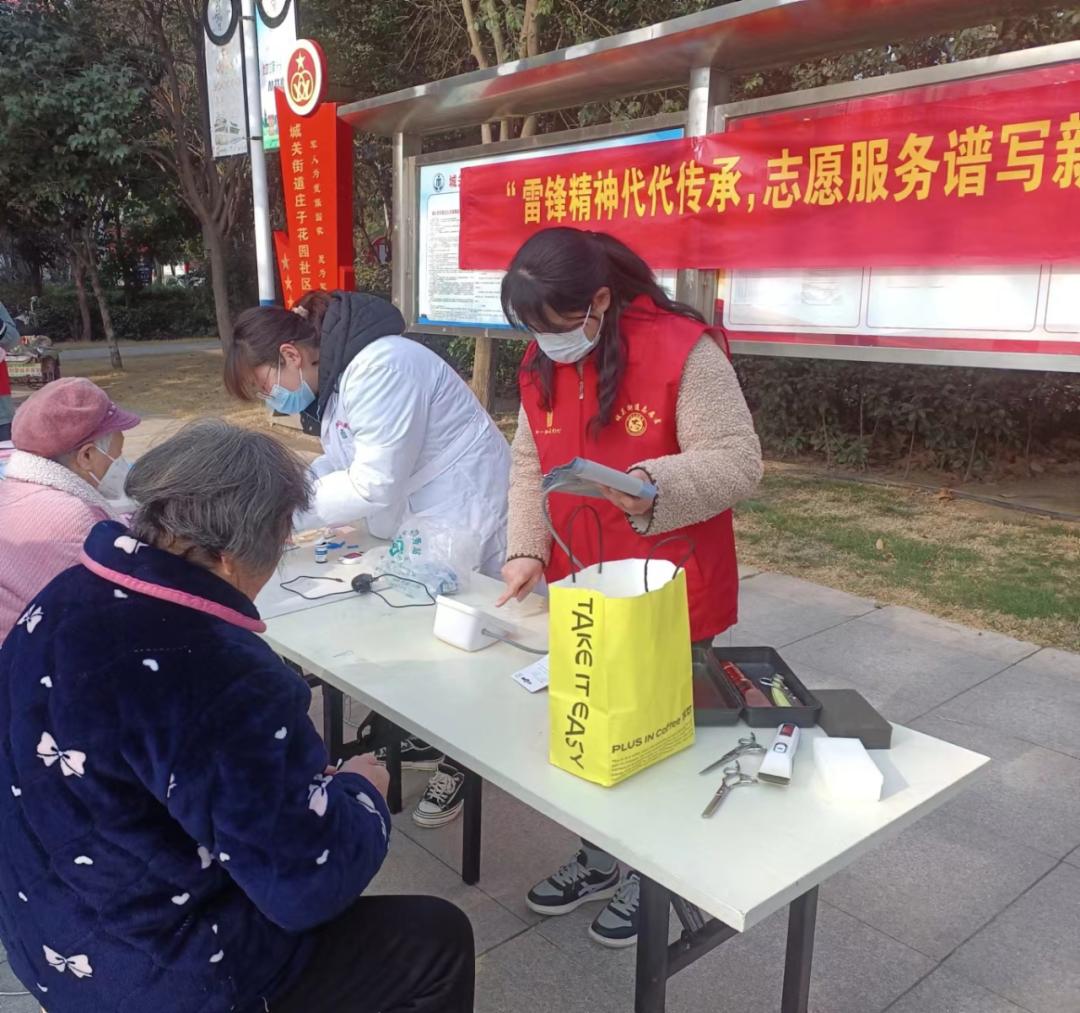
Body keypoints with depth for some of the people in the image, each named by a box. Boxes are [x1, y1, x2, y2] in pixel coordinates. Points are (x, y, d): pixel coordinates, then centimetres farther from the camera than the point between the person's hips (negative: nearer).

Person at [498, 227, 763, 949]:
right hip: (580, 593, 6)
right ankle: (599, 859, 41)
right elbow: (529, 466, 8)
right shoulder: (542, 364, 2)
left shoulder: (682, 349, -19)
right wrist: (527, 549, -4)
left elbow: (738, 461, -20)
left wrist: (654, 486, -36)